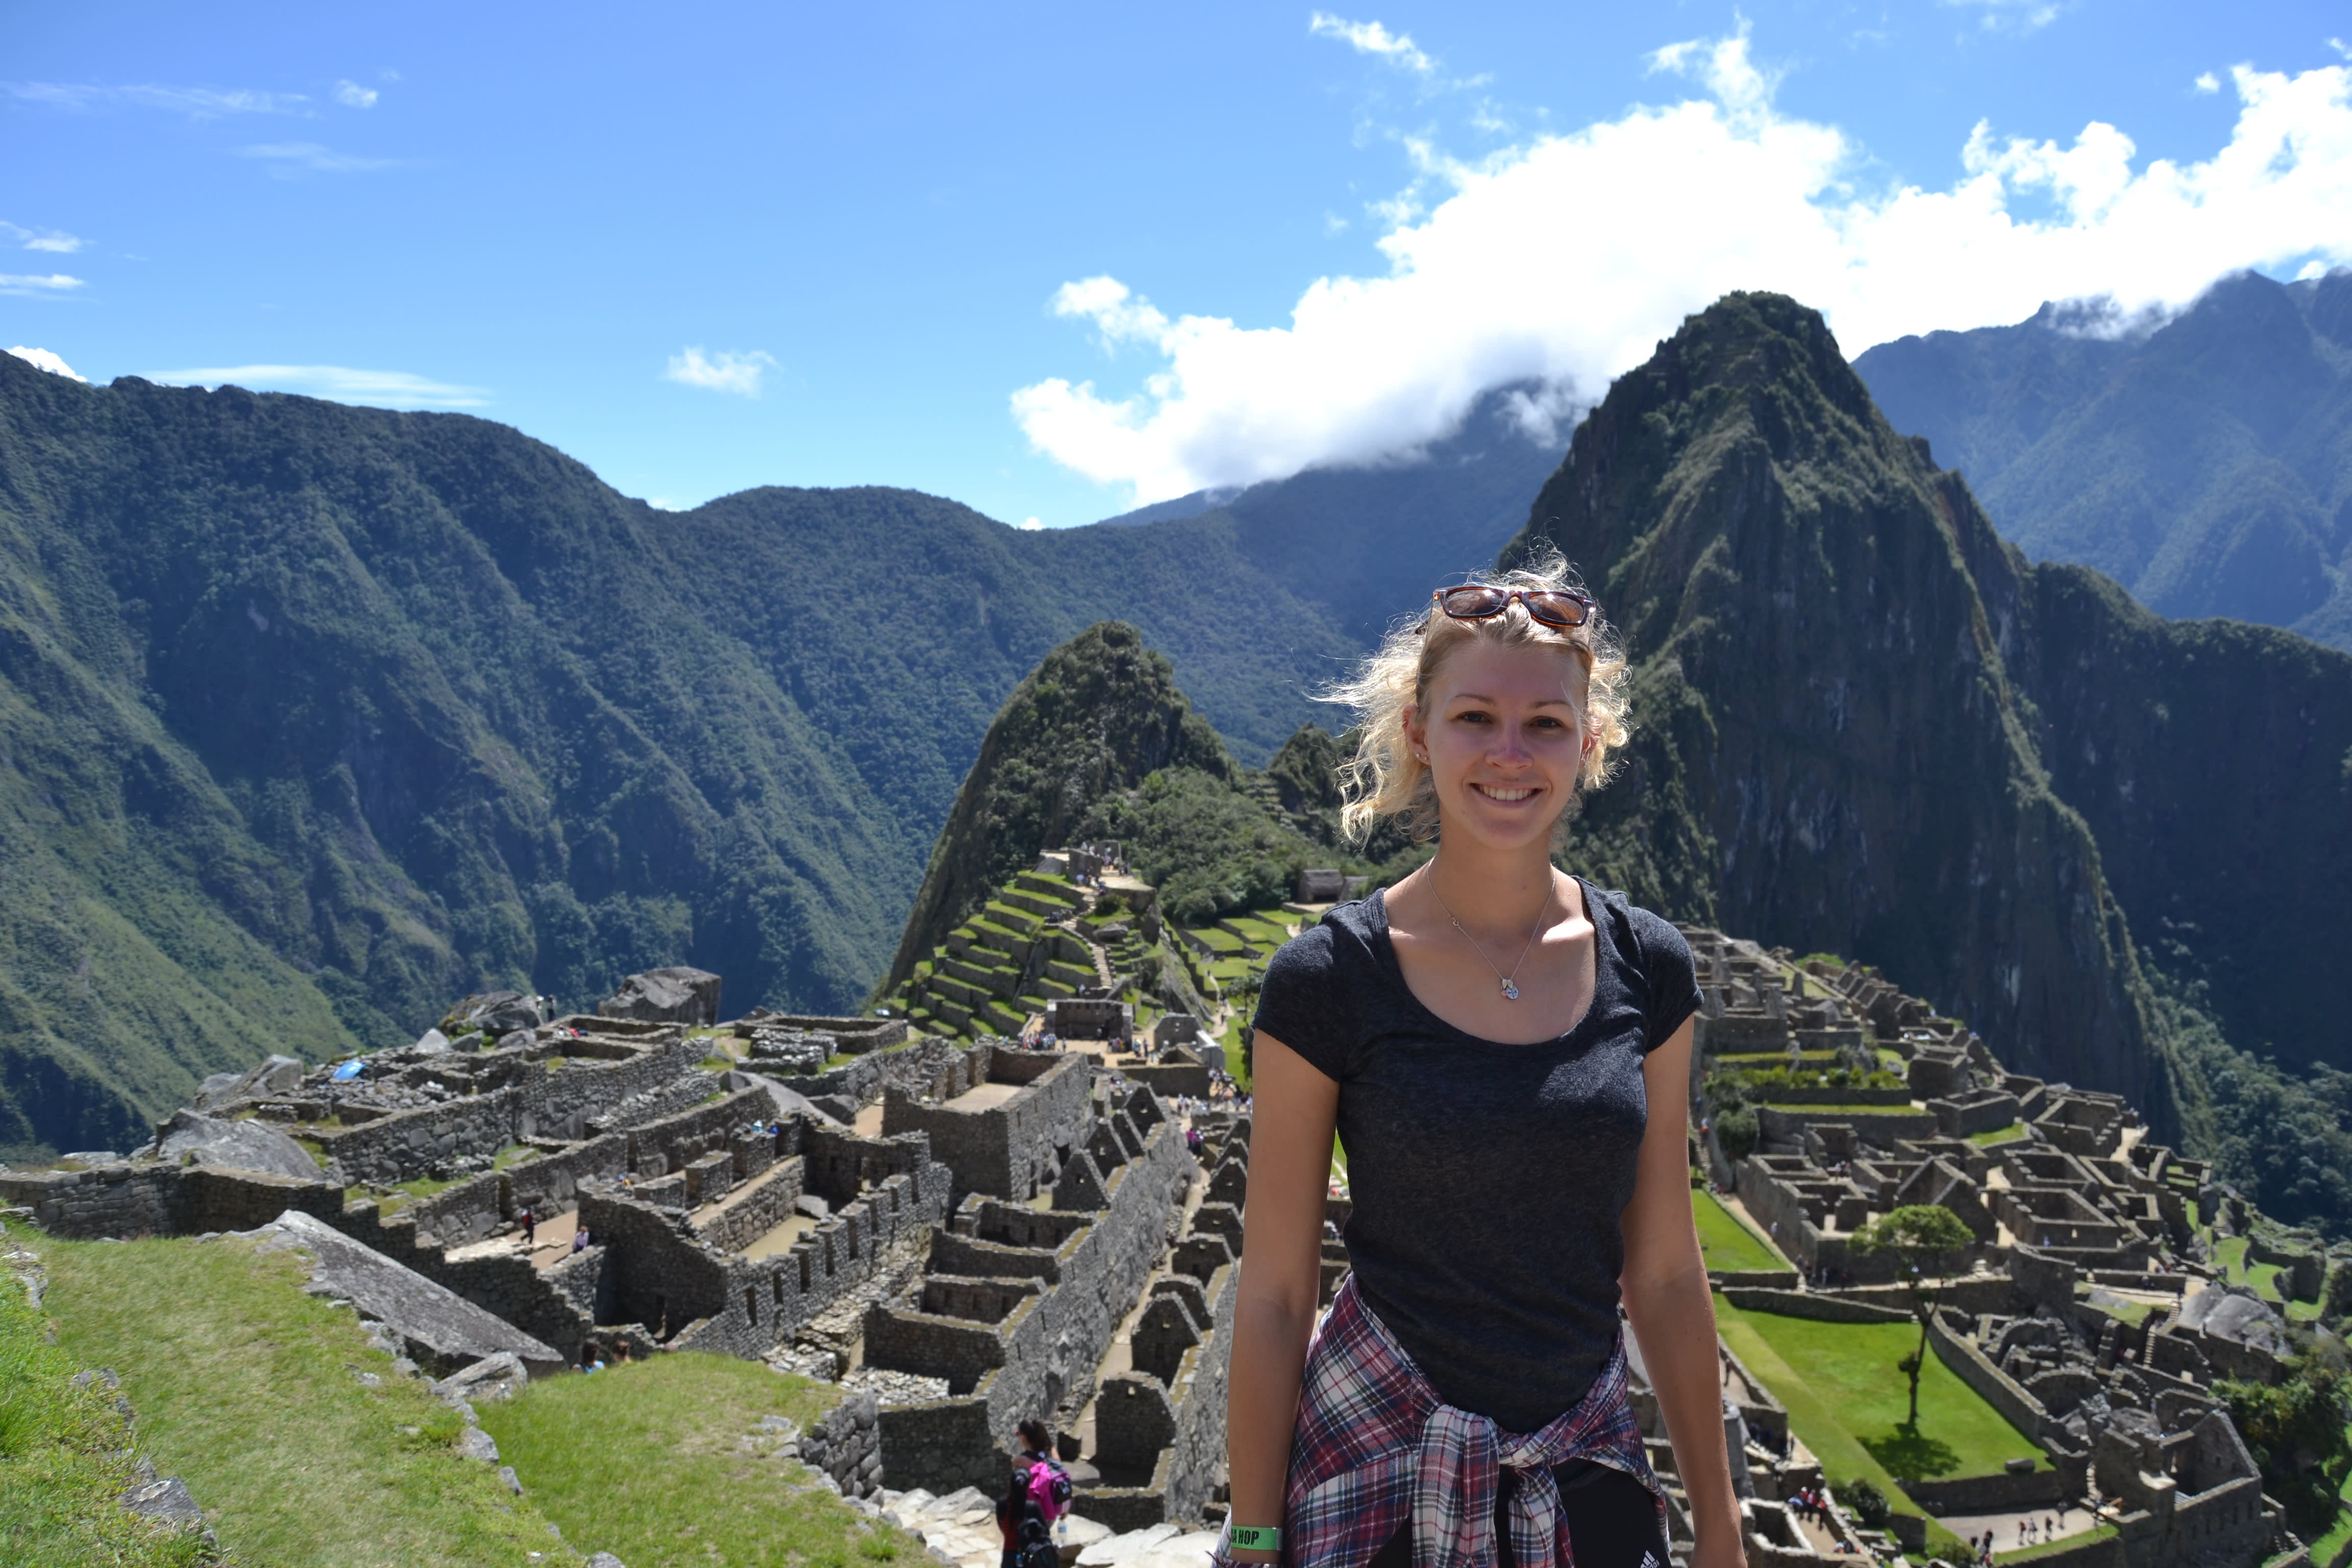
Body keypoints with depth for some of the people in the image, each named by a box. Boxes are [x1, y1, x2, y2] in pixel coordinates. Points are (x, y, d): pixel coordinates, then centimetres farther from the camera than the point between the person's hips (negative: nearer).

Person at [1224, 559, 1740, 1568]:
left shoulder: (1646, 969, -2)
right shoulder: (1328, 980, -13)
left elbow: (1664, 1274, 5)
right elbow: (1273, 1295, -8)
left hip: (1586, 1475, 3)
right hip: (1377, 1476, -3)